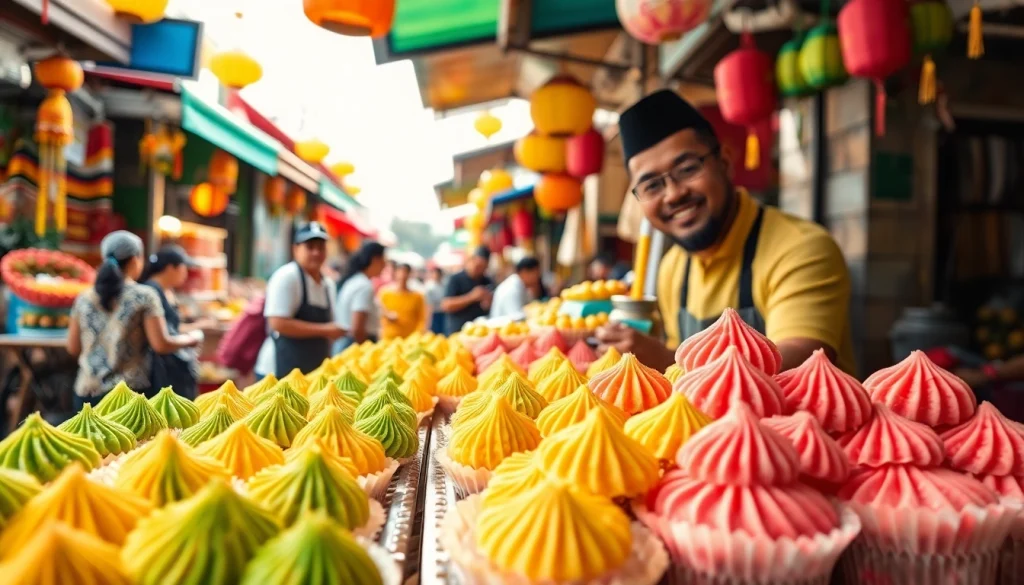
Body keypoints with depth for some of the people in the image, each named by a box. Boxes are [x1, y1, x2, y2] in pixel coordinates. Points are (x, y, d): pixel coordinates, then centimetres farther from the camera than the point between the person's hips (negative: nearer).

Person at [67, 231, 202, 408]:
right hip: (131, 391, -4)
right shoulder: (144, 296, -5)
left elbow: (73, 348, 12)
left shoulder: (84, 299, 8)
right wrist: (190, 339, 8)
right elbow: (161, 345, -8)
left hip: (87, 393, 4)